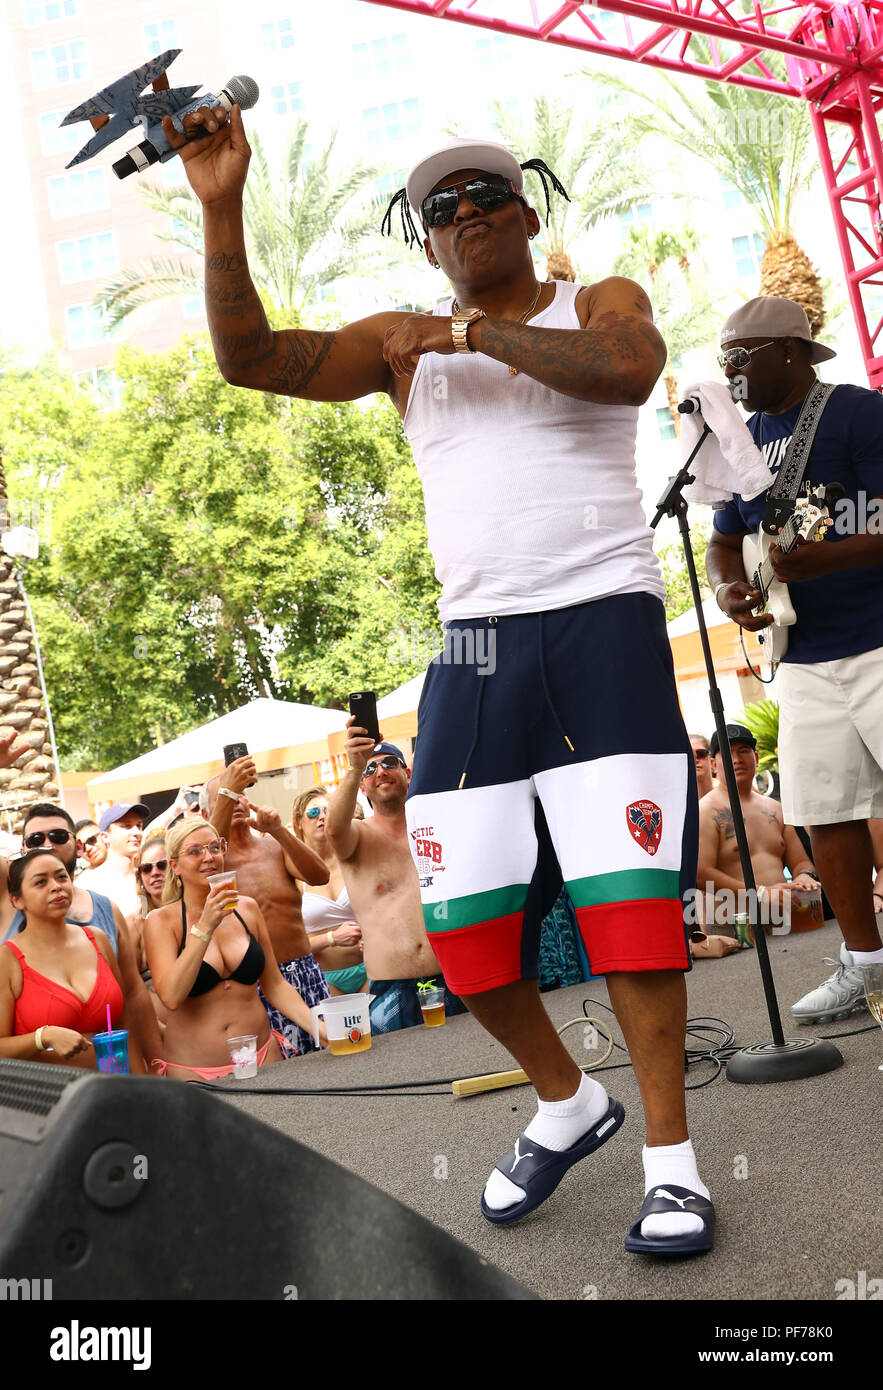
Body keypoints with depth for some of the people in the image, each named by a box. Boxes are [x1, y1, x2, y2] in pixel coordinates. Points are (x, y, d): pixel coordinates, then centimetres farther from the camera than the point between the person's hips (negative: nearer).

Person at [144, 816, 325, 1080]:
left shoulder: (246, 908, 5)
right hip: (194, 1068, -3)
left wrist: (320, 1028, -3)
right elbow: (171, 997, -20)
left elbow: (274, 984, 10)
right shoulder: (162, 920, -6)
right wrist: (205, 927, -24)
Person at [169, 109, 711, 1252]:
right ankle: (567, 1103, 25)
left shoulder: (601, 302, 10)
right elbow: (251, 358, 4)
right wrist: (221, 209, -6)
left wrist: (477, 334, -8)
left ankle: (669, 1156, 4)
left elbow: (631, 369, -15)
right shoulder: (404, 344, 16)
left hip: (604, 629, -3)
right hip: (473, 648, 4)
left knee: (626, 898, -11)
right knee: (463, 924, 1)